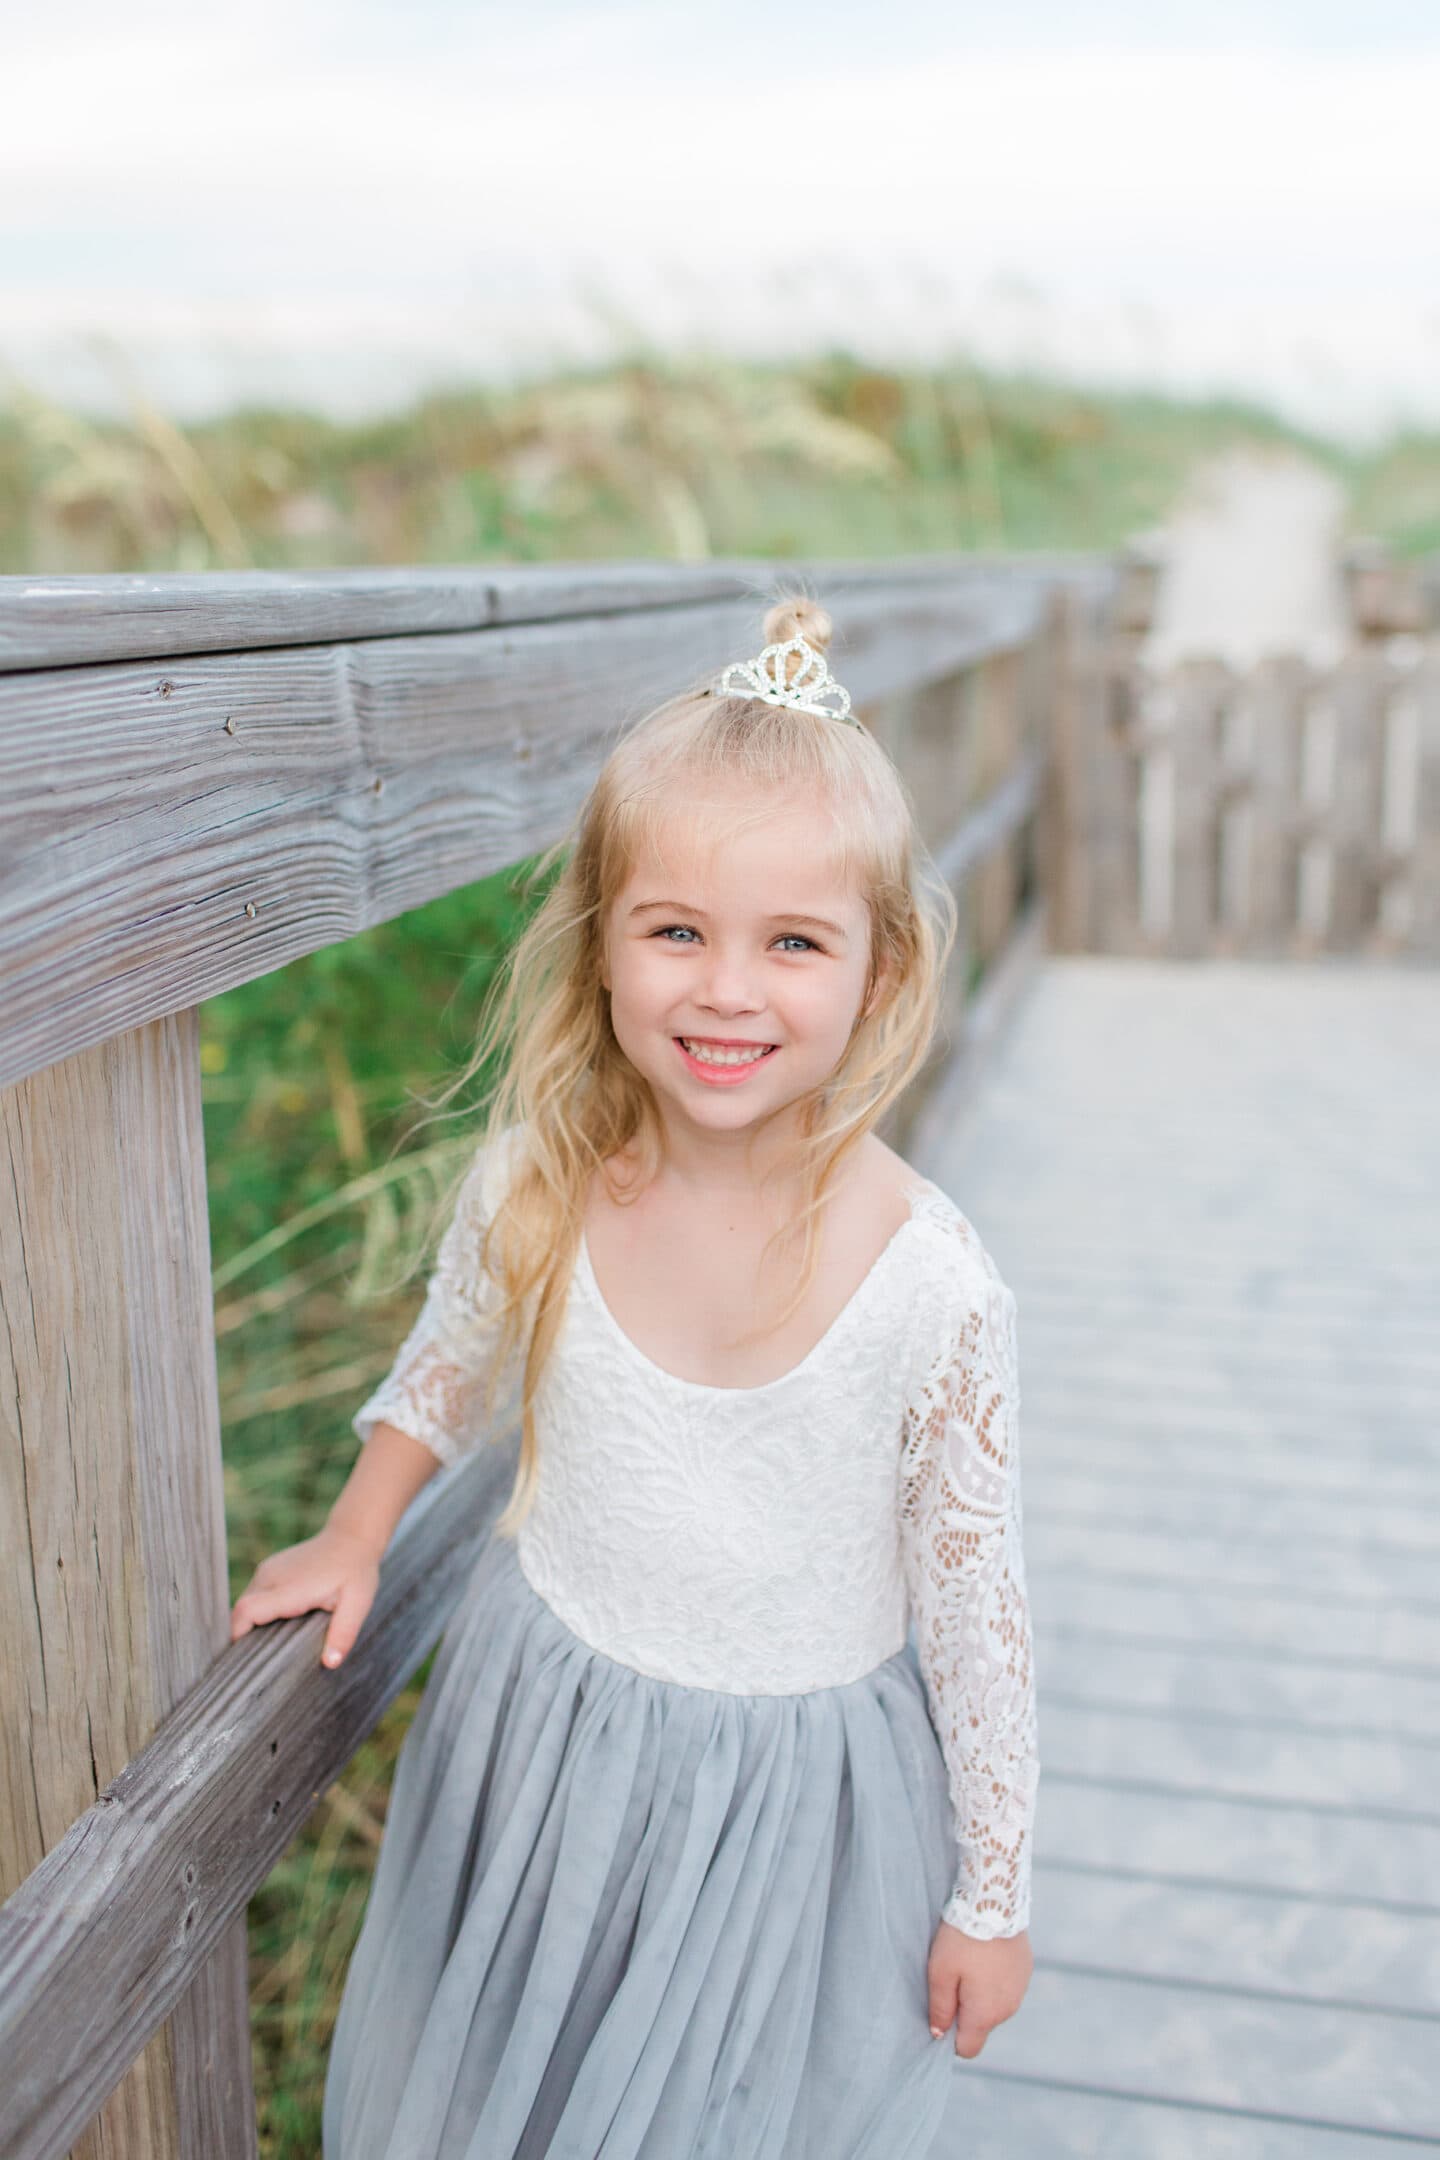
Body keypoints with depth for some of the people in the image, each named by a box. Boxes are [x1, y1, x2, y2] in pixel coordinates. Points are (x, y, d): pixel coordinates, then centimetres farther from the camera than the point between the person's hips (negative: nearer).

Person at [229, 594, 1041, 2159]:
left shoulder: (932, 1290, -25)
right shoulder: (531, 1190, -17)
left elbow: (976, 1606, -12)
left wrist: (993, 1895, -4)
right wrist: (354, 1538, 13)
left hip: (799, 1781, -3)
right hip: (540, 1737, 3)